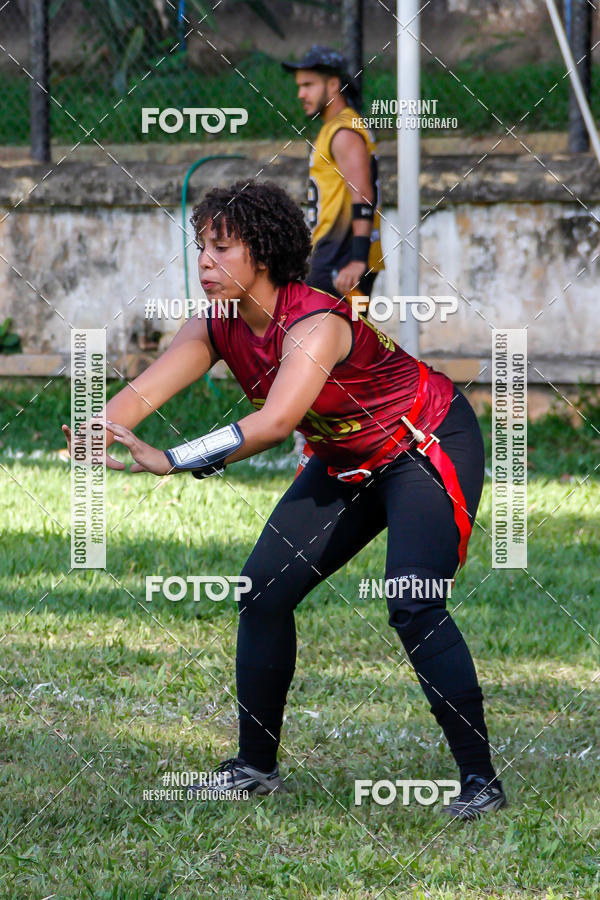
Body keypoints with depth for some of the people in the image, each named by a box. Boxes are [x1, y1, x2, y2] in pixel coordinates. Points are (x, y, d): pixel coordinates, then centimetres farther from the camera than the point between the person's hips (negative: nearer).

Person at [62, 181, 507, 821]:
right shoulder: (216, 328, -10)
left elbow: (276, 421, -48)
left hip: (431, 448, -8)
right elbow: (145, 390, -21)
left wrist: (169, 461, -55)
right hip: (348, 462, 8)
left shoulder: (316, 323, -33)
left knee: (412, 605, -23)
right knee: (264, 590, 2)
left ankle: (480, 778, -16)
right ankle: (256, 767, 14)